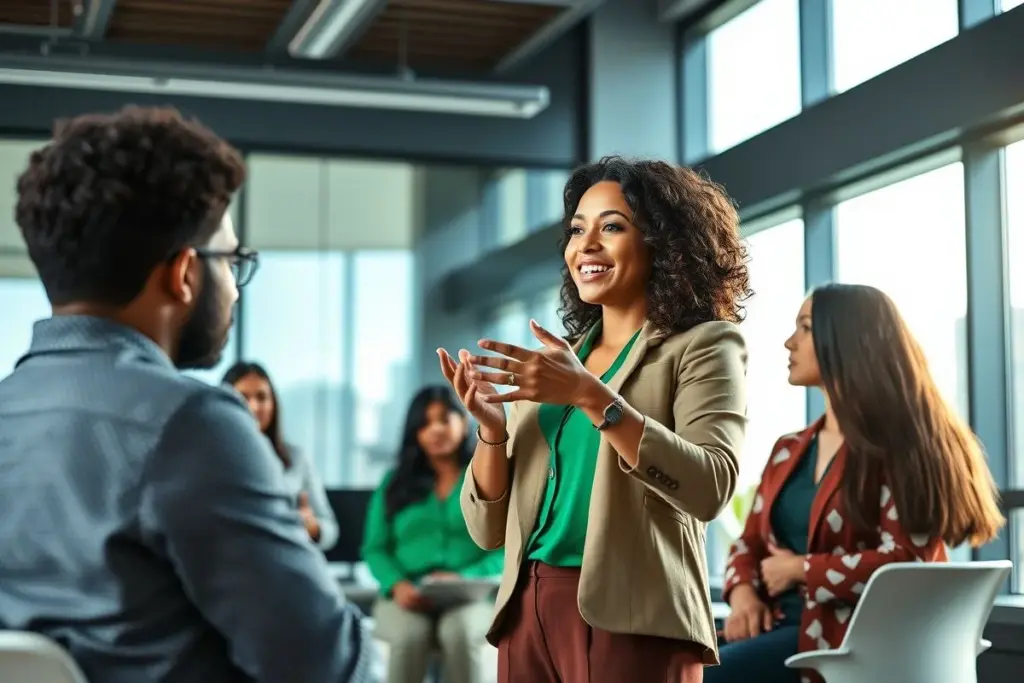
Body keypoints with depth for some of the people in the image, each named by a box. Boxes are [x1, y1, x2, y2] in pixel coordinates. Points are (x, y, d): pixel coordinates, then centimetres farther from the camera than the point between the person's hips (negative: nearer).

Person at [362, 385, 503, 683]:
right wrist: (398, 584, -10)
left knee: (459, 633, -35)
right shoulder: (395, 483, 18)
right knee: (408, 636, -33)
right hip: (409, 597, 1)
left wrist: (465, 578, -14)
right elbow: (375, 549, 11)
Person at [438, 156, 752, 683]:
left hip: (629, 619, -5)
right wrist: (491, 426, -5)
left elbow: (710, 487, -17)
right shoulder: (556, 361, 14)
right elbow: (489, 529, 12)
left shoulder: (702, 345, 0)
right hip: (528, 612, 5)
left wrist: (591, 395, -22)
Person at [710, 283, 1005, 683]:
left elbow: (904, 562, -15)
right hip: (780, 624, 7)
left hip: (853, 634, -7)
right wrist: (742, 592, -4)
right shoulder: (788, 452, 18)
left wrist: (800, 569, -8)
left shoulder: (898, 447, -5)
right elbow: (750, 542, 18)